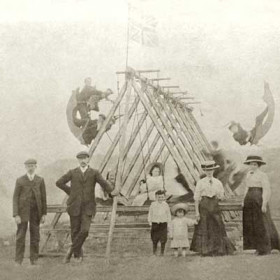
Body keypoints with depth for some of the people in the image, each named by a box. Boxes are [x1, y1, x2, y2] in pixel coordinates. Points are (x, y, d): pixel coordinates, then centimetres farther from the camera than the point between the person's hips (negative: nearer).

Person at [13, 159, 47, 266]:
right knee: (20, 236, -3)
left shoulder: (40, 180, 2)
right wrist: (16, 215, -12)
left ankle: (34, 260, 12)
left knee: (35, 236, 3)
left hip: (36, 211, 2)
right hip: (23, 211, -1)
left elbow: (43, 198, 4)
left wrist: (44, 214, -1)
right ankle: (18, 260, 4)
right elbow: (15, 198, -4)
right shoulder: (20, 180, -3)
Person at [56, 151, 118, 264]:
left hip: (87, 208, -1)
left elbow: (104, 184, -8)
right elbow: (59, 183, 6)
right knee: (75, 231, 6)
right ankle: (77, 255, 25)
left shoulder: (94, 173, 3)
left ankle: (72, 249, 4)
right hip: (74, 207, 1)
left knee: (84, 230, -16)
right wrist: (71, 191, 5)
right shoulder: (72, 172, 5)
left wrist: (112, 190, -22)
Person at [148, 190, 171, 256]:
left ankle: (162, 252, 11)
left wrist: (168, 223, 7)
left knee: (163, 239, -1)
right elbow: (150, 214, 7)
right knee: (155, 239, 4)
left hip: (163, 223, 0)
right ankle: (154, 251, 20)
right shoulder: (153, 204, 1)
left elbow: (168, 215, 9)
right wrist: (150, 222, 5)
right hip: (155, 223, 0)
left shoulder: (166, 205, 2)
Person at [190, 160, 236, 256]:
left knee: (218, 226, -1)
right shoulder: (200, 183, 2)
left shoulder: (218, 183, 7)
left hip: (214, 206, 2)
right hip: (204, 206, -2)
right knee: (204, 228, 0)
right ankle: (205, 250, 6)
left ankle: (220, 250, 3)